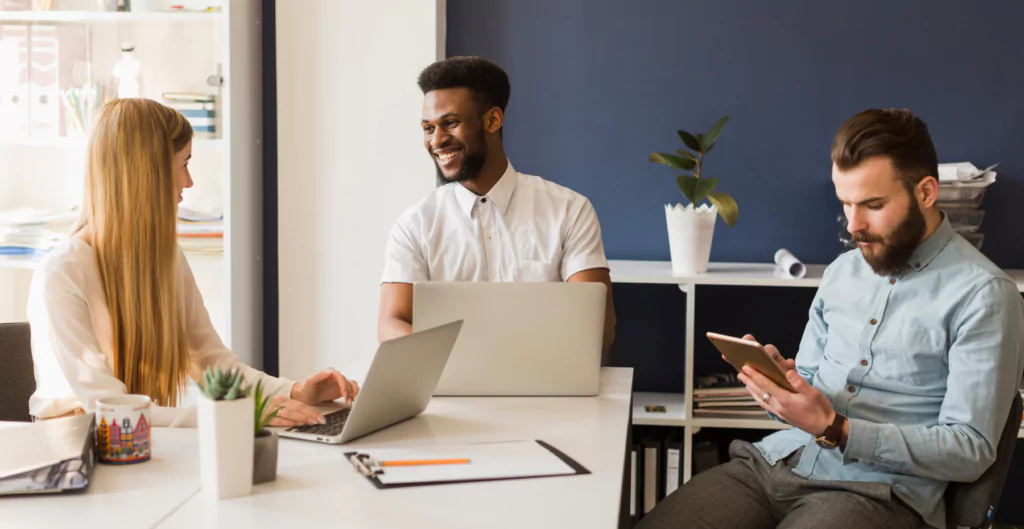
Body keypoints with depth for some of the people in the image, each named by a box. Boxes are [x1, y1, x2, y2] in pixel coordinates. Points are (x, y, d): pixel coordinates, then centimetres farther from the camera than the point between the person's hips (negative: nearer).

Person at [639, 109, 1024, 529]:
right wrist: (779, 382, -4)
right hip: (777, 460, 5)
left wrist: (834, 429, -18)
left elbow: (969, 452, -10)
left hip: (874, 490, -5)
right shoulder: (842, 271, 15)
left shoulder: (981, 294, -6)